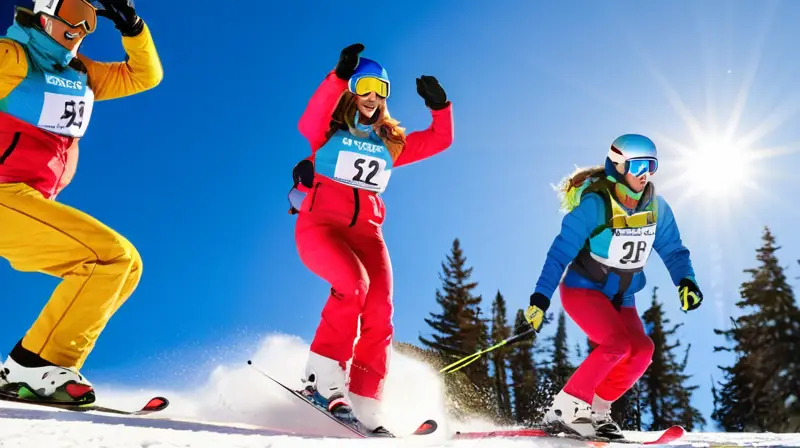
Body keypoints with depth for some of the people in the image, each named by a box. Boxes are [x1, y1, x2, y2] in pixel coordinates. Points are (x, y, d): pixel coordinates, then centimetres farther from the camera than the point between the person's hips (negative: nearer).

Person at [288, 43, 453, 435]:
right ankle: (323, 379, -21)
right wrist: (340, 75, -30)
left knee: (379, 312, -14)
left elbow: (440, 140, 18)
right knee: (354, 283, -31)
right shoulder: (329, 131, 6)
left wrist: (439, 106, 1)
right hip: (319, 224, -4)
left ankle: (364, 408, -12)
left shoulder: (391, 143, 19)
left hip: (365, 231, 4)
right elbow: (308, 121, -18)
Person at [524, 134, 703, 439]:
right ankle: (565, 408, -13)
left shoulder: (656, 207, -4)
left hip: (621, 297, 6)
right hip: (583, 289, -6)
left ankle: (596, 409, 3)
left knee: (641, 349, -13)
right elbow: (561, 251, -23)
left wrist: (685, 281, -15)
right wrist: (540, 298, -29)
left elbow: (672, 250, 5)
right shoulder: (595, 204, -22)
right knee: (617, 343, -25)